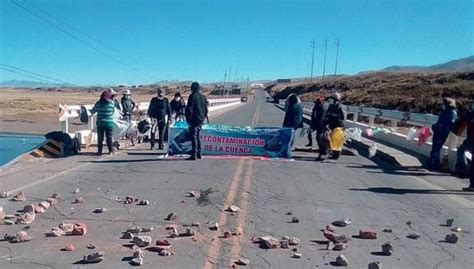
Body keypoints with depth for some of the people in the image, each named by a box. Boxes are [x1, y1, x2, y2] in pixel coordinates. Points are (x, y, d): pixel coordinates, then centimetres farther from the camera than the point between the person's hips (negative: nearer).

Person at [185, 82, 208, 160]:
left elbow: (190, 109, -15)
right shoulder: (202, 97, 12)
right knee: (198, 137, 17)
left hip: (194, 119, -8)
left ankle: (194, 155, -11)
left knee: (193, 137, -8)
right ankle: (199, 153, 23)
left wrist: (188, 119, -11)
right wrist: (205, 116, 25)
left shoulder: (192, 96, -11)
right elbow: (206, 109, 16)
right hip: (201, 119, 8)